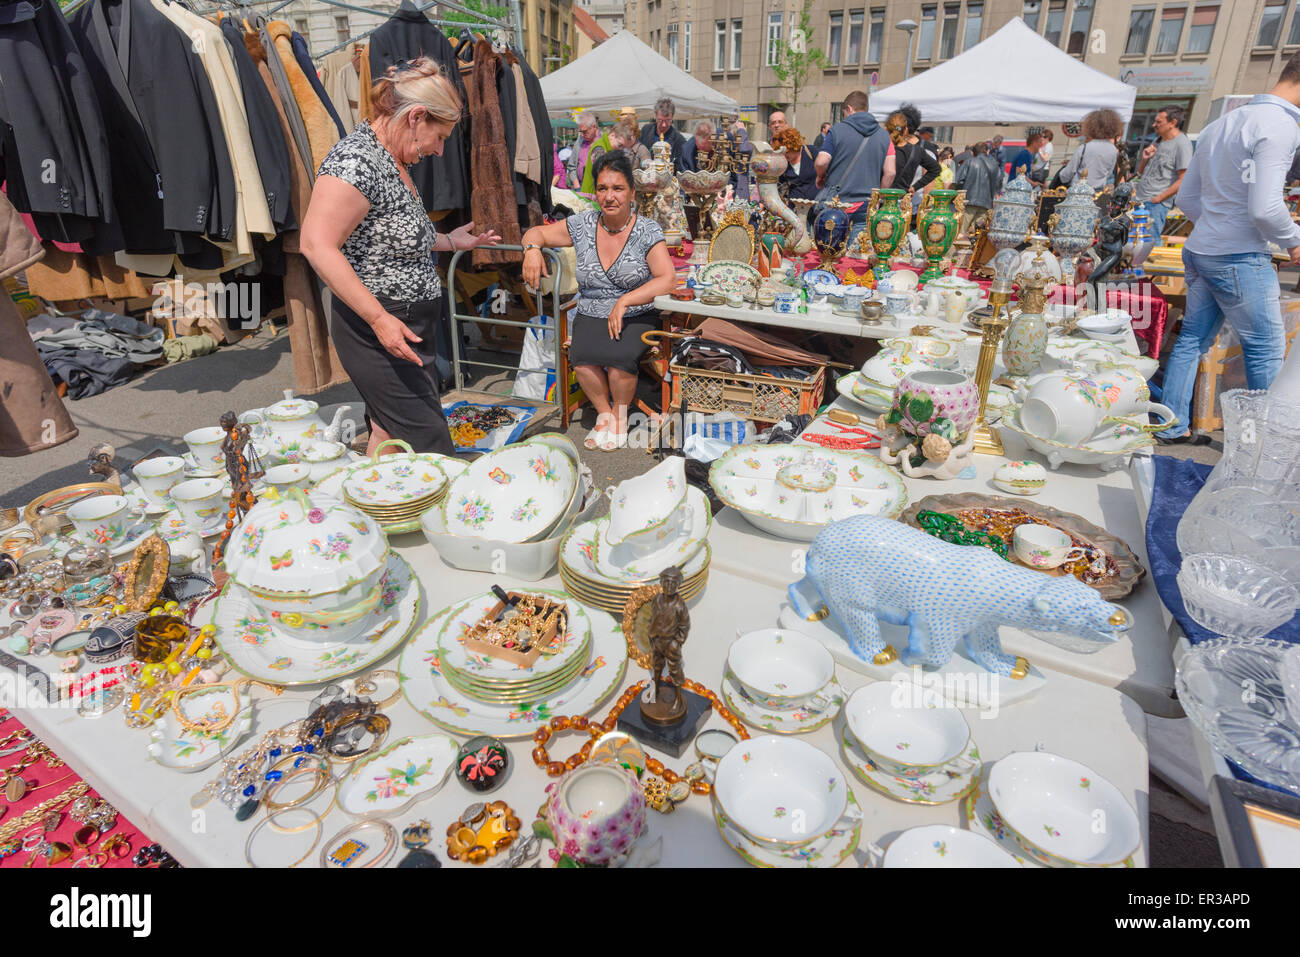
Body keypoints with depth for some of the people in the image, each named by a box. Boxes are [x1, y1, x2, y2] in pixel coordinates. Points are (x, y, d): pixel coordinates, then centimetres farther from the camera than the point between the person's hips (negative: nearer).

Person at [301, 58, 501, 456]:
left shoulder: (392, 159, 15)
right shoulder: (357, 159, -17)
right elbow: (317, 245, -23)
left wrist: (450, 241, 25)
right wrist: (379, 319, -26)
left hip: (402, 325, 10)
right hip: (377, 329, -10)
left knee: (389, 432, 15)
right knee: (431, 444, -7)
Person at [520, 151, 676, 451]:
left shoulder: (647, 231, -2)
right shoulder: (582, 224, 6)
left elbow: (667, 279, -12)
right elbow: (537, 232, 17)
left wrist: (625, 301, -21)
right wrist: (532, 249, -8)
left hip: (636, 317, -2)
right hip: (590, 316, 3)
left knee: (619, 356, -32)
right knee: (581, 355, -29)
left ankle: (620, 412, -1)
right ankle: (605, 414, -3)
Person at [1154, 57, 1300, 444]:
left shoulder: (1220, 123, 12)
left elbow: (1186, 198, 16)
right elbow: (1264, 207, -22)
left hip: (1200, 252, 8)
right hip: (1241, 258, -8)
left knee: (1192, 339, 14)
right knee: (1267, 348, 4)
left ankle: (1172, 427, 19)